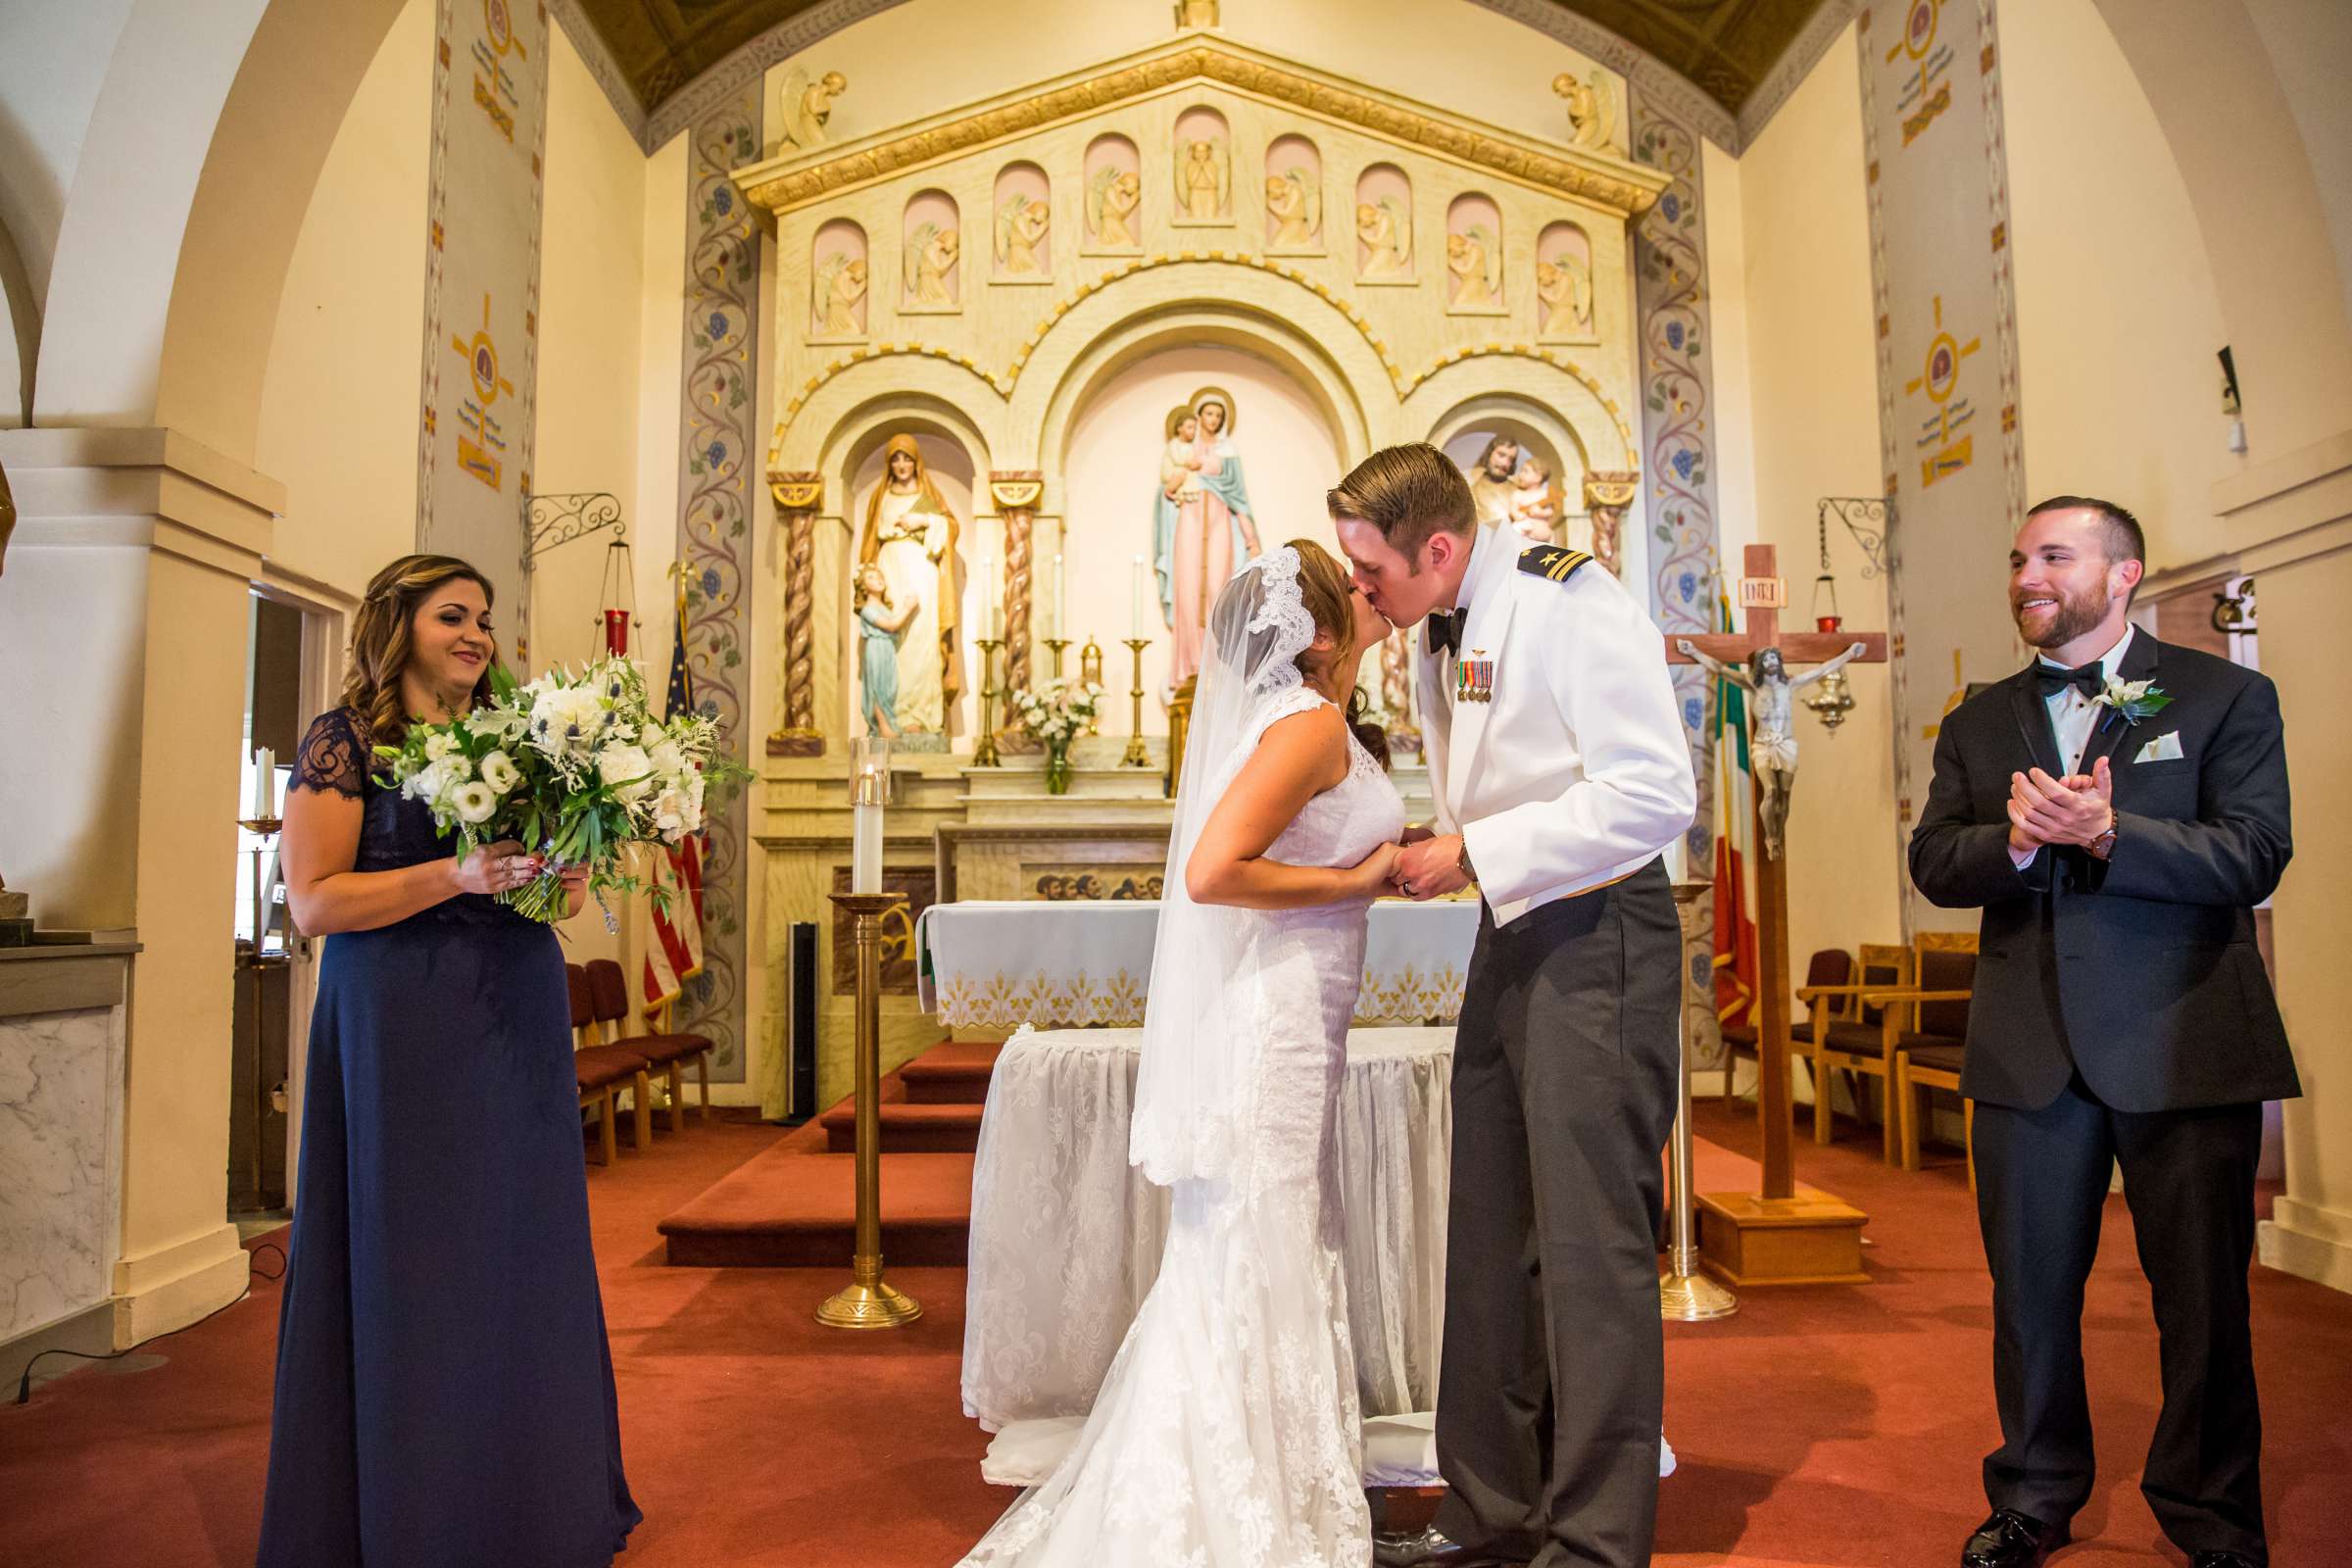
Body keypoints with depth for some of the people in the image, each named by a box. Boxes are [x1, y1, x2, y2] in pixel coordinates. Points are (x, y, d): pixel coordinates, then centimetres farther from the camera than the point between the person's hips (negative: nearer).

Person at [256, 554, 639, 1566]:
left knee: (520, 1251, 8)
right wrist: (459, 876, -20)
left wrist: (564, 882, -2)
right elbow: (313, 901, -9)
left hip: (519, 1017, 5)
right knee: (410, 1263, 1)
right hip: (401, 1025, -5)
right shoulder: (343, 740, -2)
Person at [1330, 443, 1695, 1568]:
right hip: (1510, 939, 9)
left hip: (1599, 940, -9)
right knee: (1492, 1239, 12)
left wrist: (1475, 854, -18)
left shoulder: (1571, 602, -13)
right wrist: (1435, 852, 5)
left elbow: (1656, 793, -20)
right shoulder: (1446, 637, 13)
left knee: (1591, 1245, -3)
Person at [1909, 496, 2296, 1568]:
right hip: (2029, 1049, 3)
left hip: (2185, 1044, -2)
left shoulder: (2226, 697, 3)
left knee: (2204, 1297, 7)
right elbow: (1934, 862, 2)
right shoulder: (1978, 724, 12)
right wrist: (2016, 841, -18)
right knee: (2030, 1291, 12)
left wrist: (2107, 832, -24)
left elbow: (2252, 856, -9)